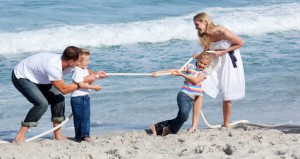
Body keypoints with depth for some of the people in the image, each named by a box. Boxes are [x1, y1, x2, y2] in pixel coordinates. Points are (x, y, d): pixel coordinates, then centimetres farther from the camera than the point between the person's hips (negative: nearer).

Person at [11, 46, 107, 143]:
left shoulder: (63, 62, -10)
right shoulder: (53, 68, -37)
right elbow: (64, 89, -28)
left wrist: (95, 74, -4)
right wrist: (84, 80, -24)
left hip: (34, 78, 10)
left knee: (58, 99, 3)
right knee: (42, 104, -25)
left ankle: (57, 135, 9)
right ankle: (19, 137, -22)